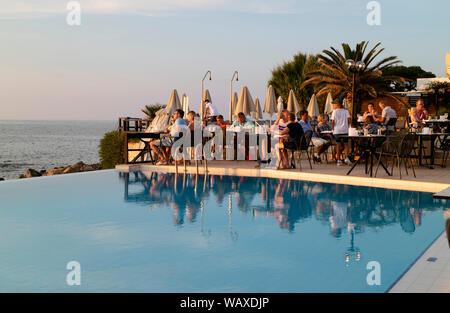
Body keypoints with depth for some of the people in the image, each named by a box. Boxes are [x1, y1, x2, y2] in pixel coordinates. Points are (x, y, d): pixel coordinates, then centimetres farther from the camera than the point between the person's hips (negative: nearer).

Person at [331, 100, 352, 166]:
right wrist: (346, 125, 12)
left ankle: (339, 160, 3)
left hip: (337, 131, -1)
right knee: (346, 144, 8)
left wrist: (333, 129, 7)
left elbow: (333, 122, -5)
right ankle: (346, 157, -14)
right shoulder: (346, 111, 5)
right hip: (345, 130, 1)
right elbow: (349, 120, -4)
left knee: (338, 145, 6)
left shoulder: (334, 111, -1)